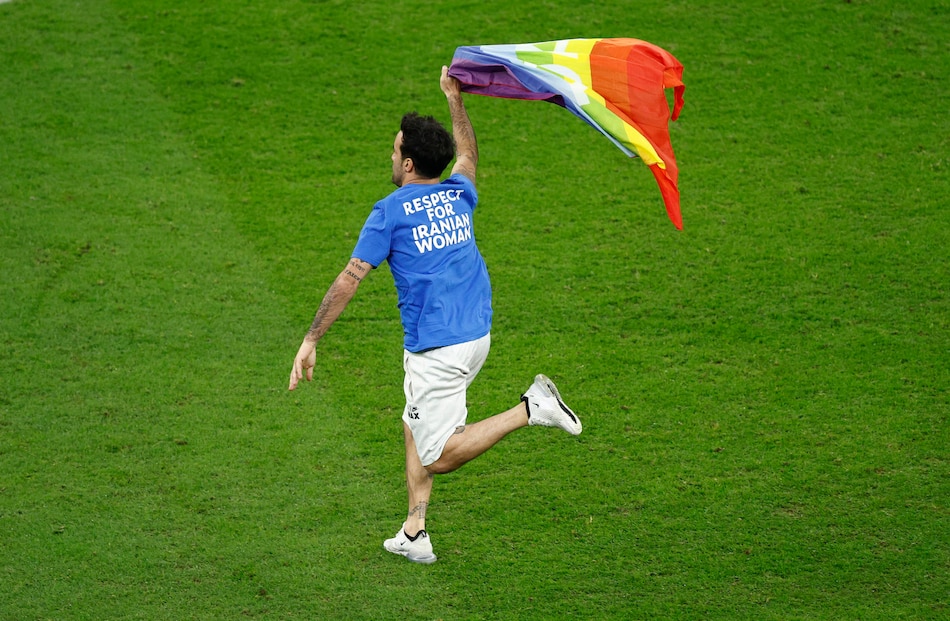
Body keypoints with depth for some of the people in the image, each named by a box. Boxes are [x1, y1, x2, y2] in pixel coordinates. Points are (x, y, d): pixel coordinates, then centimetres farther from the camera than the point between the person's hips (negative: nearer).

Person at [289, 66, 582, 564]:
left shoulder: (390, 212, -8)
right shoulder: (458, 195, 9)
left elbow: (349, 280, -9)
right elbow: (468, 156, 34)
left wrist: (310, 341, -5)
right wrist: (455, 99, 45)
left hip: (436, 350, -8)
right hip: (477, 336, 8)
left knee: (439, 457, -3)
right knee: (415, 424, 20)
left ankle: (530, 410, -18)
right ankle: (414, 534, 15)